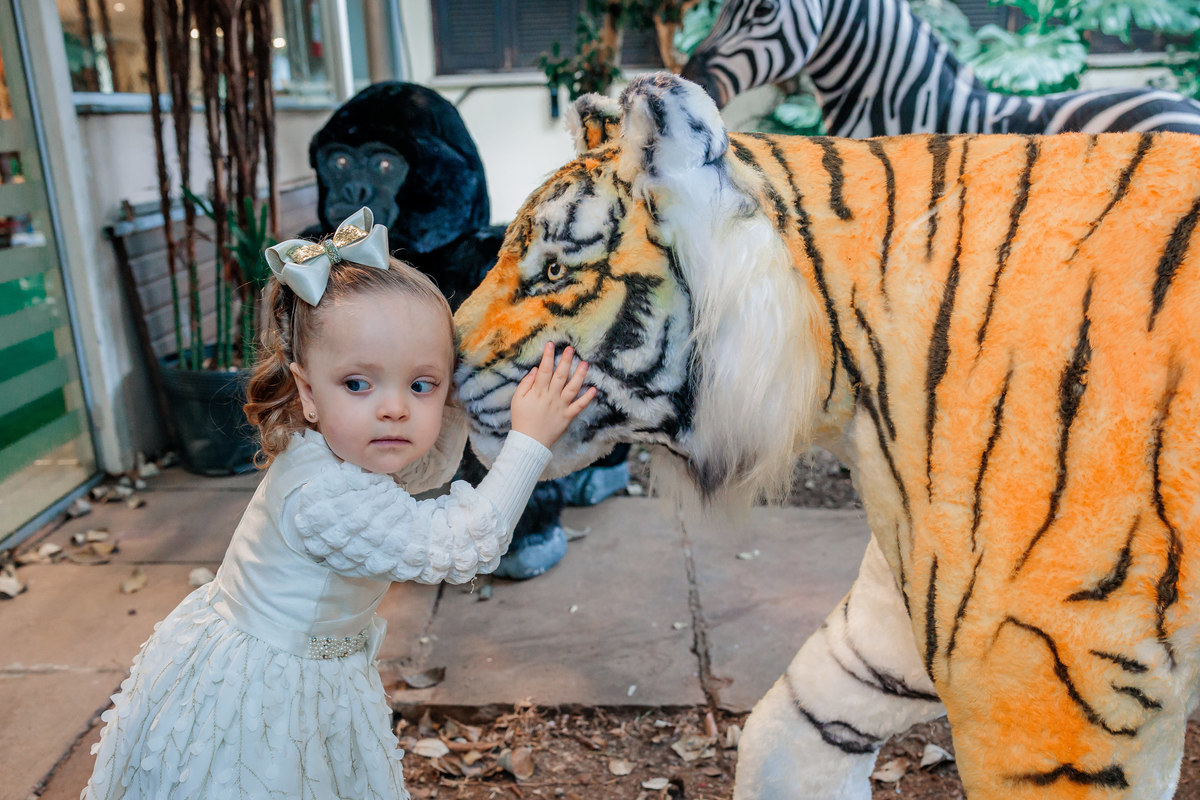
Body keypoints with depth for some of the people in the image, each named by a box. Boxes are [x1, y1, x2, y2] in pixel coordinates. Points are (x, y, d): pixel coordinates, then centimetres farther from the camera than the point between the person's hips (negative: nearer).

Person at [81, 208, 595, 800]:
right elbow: (465, 548, -36)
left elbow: (431, 468, 12)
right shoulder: (324, 497, -38)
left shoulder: (352, 449, -10)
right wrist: (529, 439, -32)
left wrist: (444, 395, -5)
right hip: (257, 700, -9)